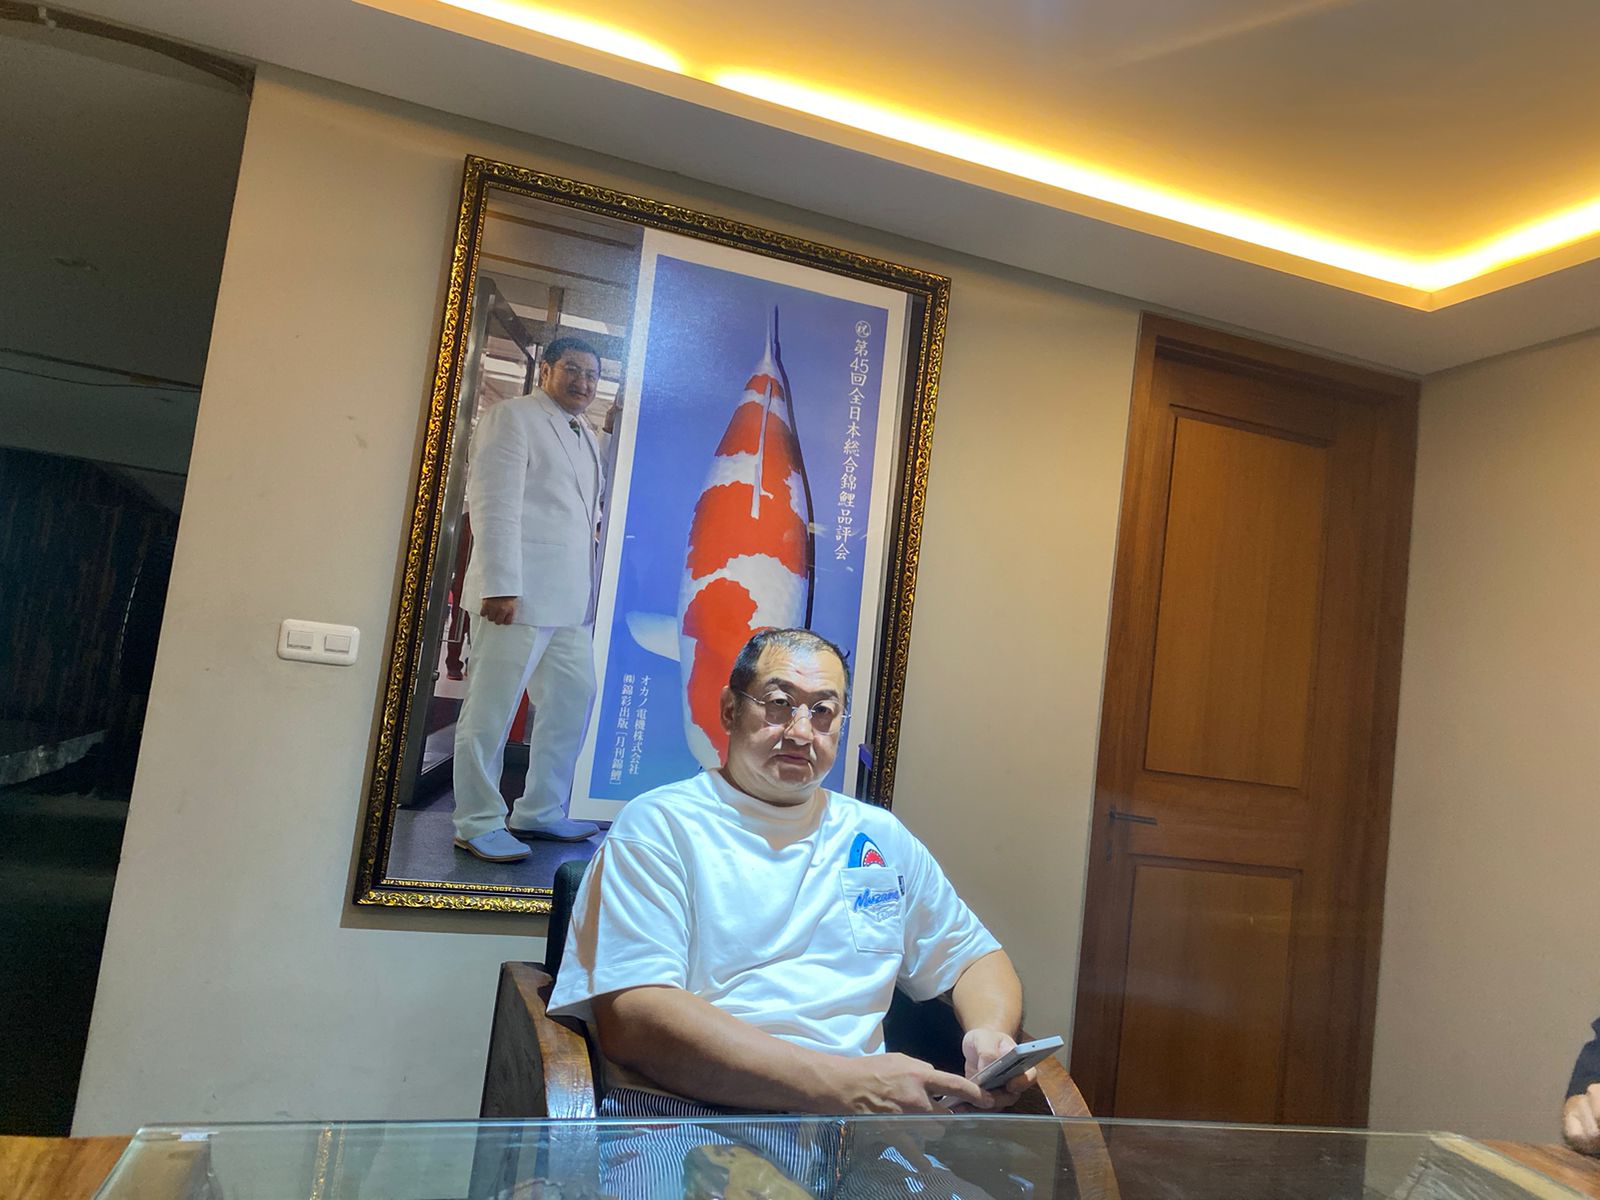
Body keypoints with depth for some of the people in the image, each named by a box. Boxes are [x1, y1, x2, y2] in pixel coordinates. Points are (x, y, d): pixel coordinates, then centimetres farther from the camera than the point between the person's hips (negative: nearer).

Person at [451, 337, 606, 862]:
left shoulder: (587, 438, 23)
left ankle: (540, 810, 24)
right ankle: (478, 824, 8)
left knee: (574, 701, 11)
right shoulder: (511, 417, -1)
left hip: (572, 600, 9)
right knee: (491, 709, -2)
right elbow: (495, 504, -11)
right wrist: (500, 584, -19)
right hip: (518, 595, -8)